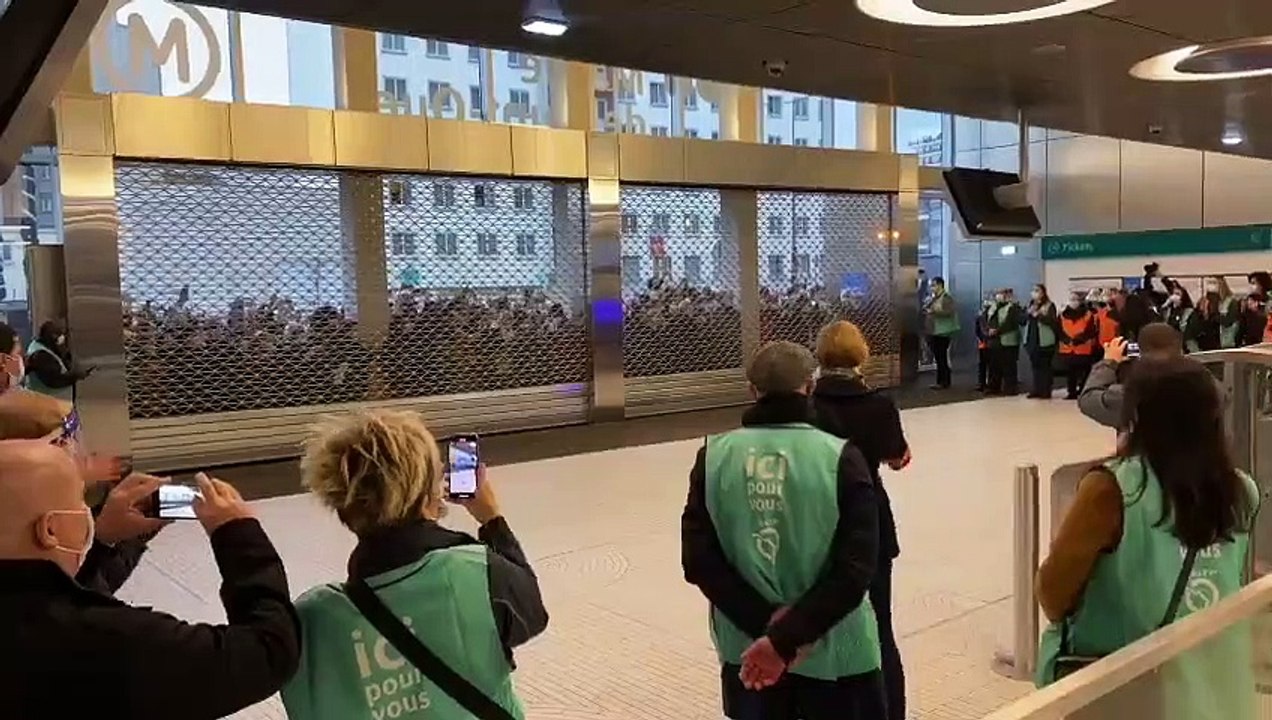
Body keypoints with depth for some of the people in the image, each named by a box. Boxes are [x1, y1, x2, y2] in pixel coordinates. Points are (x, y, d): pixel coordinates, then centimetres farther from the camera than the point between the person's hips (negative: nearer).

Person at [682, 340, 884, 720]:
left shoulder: (715, 455, -7)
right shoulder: (840, 457, -14)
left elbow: (699, 560, -10)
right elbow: (855, 570, -19)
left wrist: (765, 624, -10)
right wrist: (784, 637, -18)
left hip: (747, 645, 3)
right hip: (833, 648, -2)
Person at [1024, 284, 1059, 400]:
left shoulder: (1049, 306, -4)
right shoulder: (1031, 305, 16)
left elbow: (1053, 321, -14)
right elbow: (1023, 320, 11)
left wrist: (1039, 315, -19)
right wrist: (1029, 314, -6)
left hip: (1044, 341, -6)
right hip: (1032, 340, 6)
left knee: (1045, 366, -4)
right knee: (1035, 366, 8)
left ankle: (1046, 391, -1)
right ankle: (1037, 390, 13)